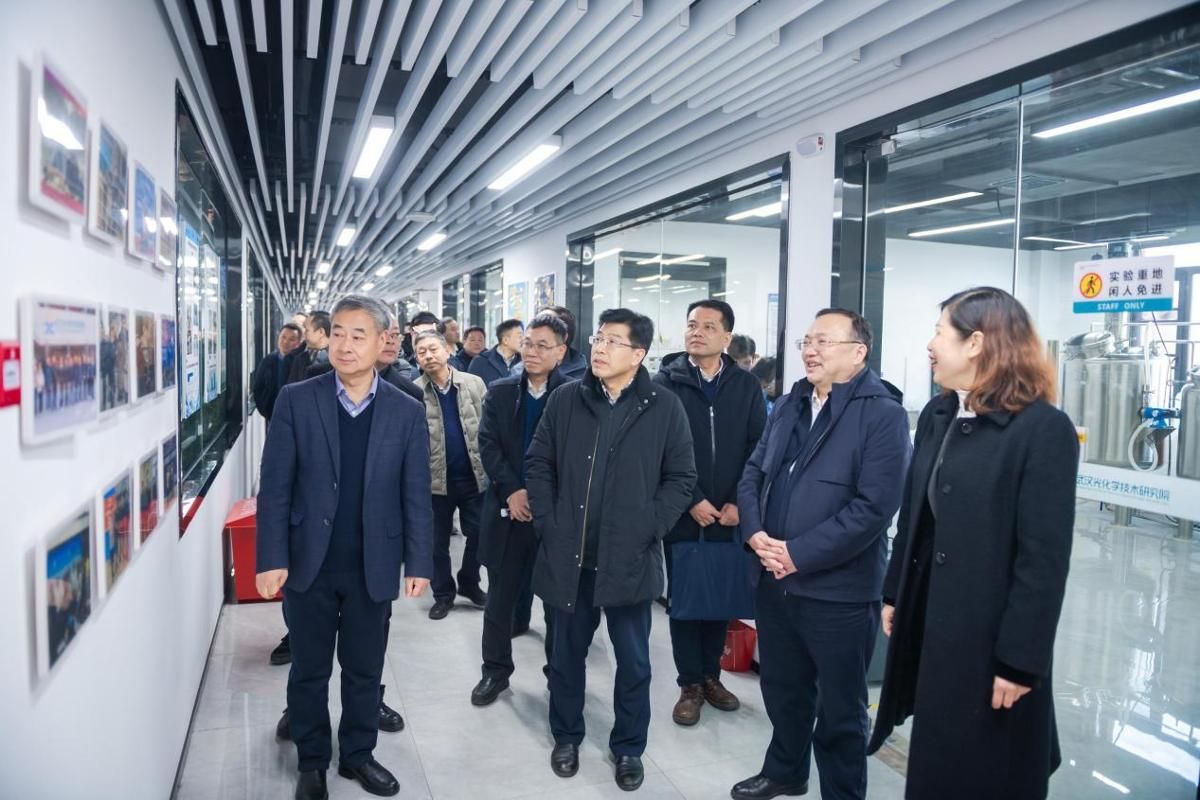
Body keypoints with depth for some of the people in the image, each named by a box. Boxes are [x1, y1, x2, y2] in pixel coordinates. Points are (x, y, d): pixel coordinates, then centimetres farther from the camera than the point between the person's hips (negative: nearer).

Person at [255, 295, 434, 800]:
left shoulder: (406, 412, -2)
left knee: (364, 669, 15)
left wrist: (418, 563, -3)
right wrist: (271, 558, -9)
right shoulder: (295, 401, -5)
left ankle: (358, 754, 35)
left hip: (373, 567, 1)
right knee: (309, 670, 14)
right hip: (309, 563, 0)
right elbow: (275, 486, -5)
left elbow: (416, 494, 0)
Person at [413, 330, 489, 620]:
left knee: (478, 534, 11)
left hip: (474, 474, 1)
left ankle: (470, 583, 34)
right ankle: (443, 594, 28)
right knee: (438, 540, 11)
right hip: (435, 478, -1)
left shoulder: (474, 384, -1)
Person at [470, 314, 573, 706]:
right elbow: (488, 444, -2)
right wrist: (512, 490, -13)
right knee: (500, 597, 11)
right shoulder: (499, 392, 5)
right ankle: (496, 670, 27)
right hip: (509, 507, 3)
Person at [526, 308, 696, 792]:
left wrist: (648, 530, -9)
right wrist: (547, 524, -3)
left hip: (629, 559, -1)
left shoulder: (664, 408, -4)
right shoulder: (565, 400, 1)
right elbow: (538, 464, 5)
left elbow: (681, 479, -1)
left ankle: (628, 747, 32)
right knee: (566, 653, 17)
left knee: (633, 661, 11)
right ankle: (566, 736, 38)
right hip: (568, 555, 2)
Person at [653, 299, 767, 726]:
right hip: (682, 514, -2)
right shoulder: (667, 382, -3)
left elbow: (758, 449, 1)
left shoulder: (746, 386, 4)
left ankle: (711, 676, 30)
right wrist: (691, 500, -12)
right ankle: (690, 685, 20)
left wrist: (739, 502, -8)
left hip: (728, 515, 2)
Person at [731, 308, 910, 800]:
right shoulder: (788, 406, 10)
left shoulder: (883, 415, -13)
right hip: (773, 581, 7)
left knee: (840, 708, 11)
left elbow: (873, 508, -20)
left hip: (838, 591, -6)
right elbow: (753, 473, 10)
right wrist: (755, 533, -8)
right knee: (782, 688, 23)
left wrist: (798, 554, -19)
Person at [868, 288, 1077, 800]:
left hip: (991, 633, -6)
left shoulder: (1044, 428, -16)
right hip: (931, 618, 6)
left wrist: (1020, 660, -16)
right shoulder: (935, 416, 6)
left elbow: (1045, 557, -17)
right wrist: (895, 596, 12)